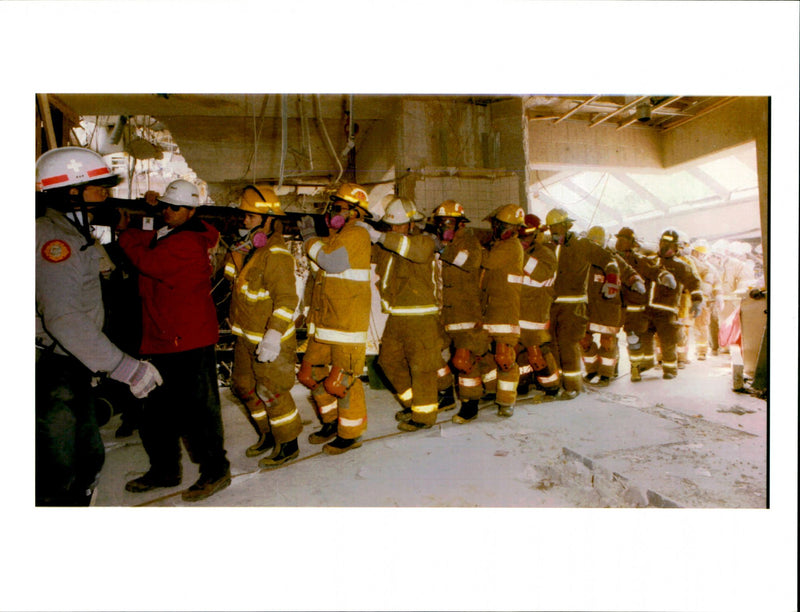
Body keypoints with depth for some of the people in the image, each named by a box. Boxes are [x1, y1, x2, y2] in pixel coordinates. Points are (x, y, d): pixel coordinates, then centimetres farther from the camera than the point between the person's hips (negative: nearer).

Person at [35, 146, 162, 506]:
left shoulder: (77, 235, 14)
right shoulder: (52, 238, -18)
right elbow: (63, 317, -29)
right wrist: (125, 367, -30)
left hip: (72, 371, 10)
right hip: (52, 374, -10)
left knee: (89, 460, 19)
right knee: (57, 477, 2)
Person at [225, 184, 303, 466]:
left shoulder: (276, 254, -21)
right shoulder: (249, 248, 9)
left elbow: (286, 299, -25)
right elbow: (231, 271, 21)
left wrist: (273, 336, -29)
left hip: (269, 339, -10)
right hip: (246, 337, 10)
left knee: (271, 392, 1)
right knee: (244, 385, 20)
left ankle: (288, 445, 21)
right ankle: (268, 434, 38)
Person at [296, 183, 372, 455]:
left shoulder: (356, 234, -11)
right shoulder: (335, 236, 18)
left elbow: (332, 261, -20)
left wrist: (310, 238, -8)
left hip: (348, 324, -9)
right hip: (323, 325, 9)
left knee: (340, 381, -3)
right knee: (310, 373, 14)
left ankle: (351, 433, 17)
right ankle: (331, 422, 33)